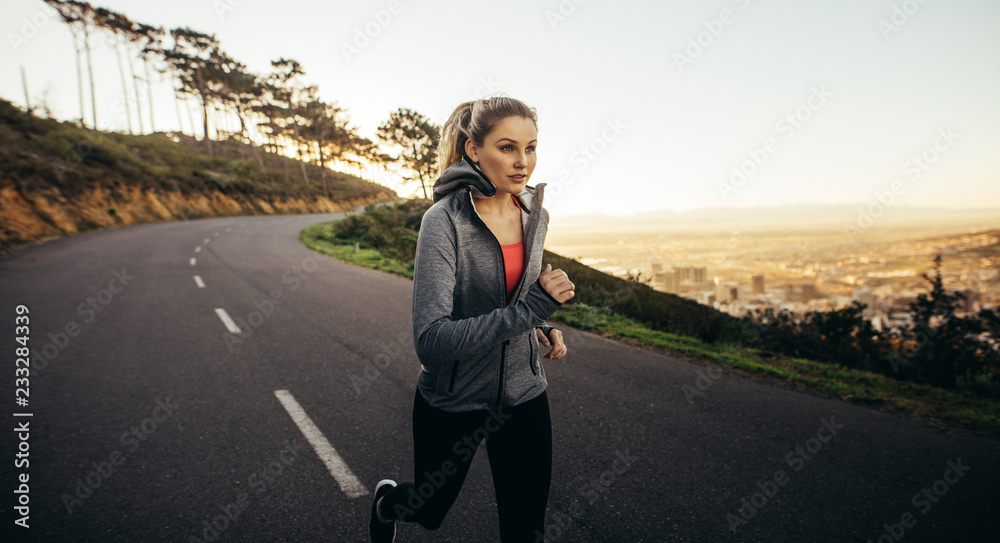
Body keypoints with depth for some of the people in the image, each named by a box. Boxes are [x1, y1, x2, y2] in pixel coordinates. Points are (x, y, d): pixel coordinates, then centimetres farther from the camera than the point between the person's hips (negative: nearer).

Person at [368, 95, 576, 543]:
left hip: (524, 396, 4)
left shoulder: (535, 216, -3)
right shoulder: (444, 221, -22)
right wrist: (527, 310, -34)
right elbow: (431, 341, -30)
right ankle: (387, 502, 58)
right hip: (452, 401, -4)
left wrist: (542, 328, 0)